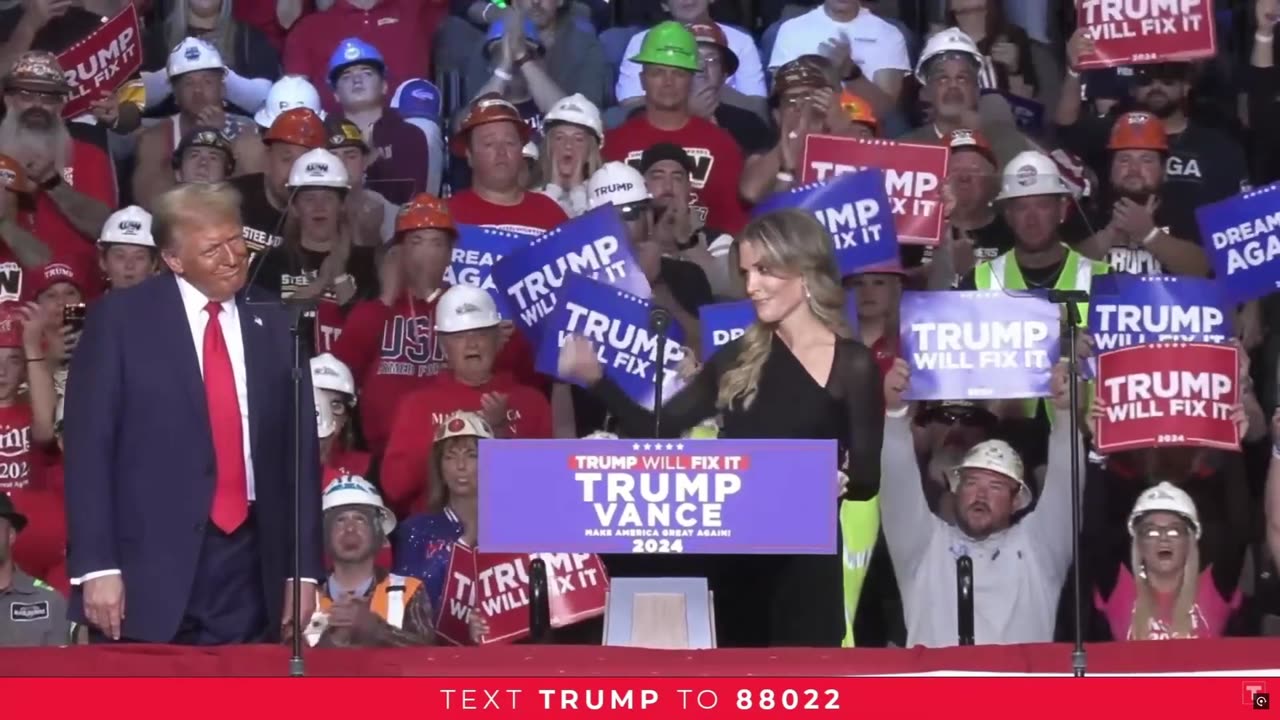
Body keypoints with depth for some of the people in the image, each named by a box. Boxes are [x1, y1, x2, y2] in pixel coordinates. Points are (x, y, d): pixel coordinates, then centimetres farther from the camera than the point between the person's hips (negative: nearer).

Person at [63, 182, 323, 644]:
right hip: (148, 574, -3)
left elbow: (299, 452, 12)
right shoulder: (120, 320, 0)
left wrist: (304, 569, 7)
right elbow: (88, 447, -4)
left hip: (249, 576, 3)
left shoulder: (276, 325, 11)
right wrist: (96, 567, -12)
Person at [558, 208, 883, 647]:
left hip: (804, 561, -4)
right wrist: (595, 378, 0)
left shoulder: (852, 366, -4)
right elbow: (657, 430, 11)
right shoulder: (738, 358, 9)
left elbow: (866, 479, -7)